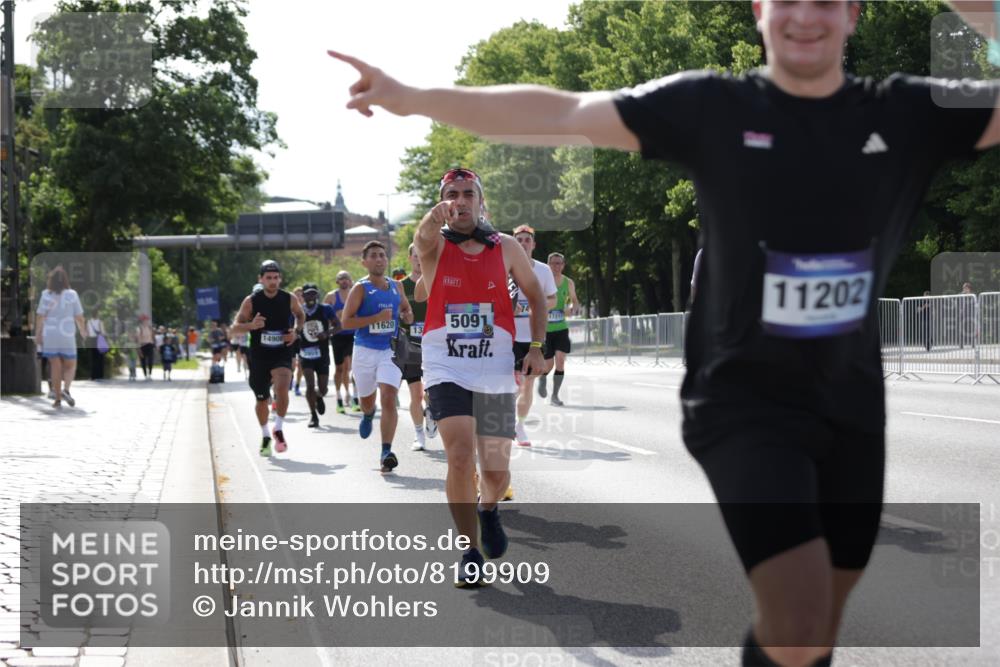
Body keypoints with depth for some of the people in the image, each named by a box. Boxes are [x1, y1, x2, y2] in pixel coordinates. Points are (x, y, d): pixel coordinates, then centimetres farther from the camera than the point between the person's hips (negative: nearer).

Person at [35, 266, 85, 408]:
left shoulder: (46, 295, -3)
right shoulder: (72, 295, -4)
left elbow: (40, 316, -6)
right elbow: (79, 316, -1)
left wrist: (37, 334, 1)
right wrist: (82, 330, 16)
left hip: (49, 336, 1)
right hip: (67, 336, -1)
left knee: (55, 367, 9)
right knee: (70, 366, 11)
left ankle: (57, 399, 9)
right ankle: (66, 389, -14)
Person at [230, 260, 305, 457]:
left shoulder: (289, 299, -3)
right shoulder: (251, 301, -6)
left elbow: (301, 316, 17)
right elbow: (236, 326, -3)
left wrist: (296, 332, -2)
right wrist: (251, 325, -23)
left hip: (282, 354, -1)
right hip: (259, 356, 1)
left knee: (282, 388, -27)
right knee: (262, 400, 11)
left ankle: (278, 429, -7)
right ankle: (265, 436, 35)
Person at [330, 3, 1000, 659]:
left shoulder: (909, 113, 1)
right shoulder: (713, 106, -6)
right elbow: (561, 113, -9)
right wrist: (414, 98, -13)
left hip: (852, 409, 4)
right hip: (745, 402, -4)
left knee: (818, 637, 13)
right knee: (795, 635, -18)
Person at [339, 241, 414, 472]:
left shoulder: (396, 287, 8)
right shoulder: (360, 288, -6)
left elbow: (406, 308, 26)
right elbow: (346, 321, -12)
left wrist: (407, 315, 2)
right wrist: (377, 318, -20)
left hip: (390, 350, 1)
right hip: (365, 350, -1)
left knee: (389, 399, -16)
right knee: (367, 399, 17)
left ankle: (386, 452, -16)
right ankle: (368, 414, 56)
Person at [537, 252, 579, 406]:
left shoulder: (568, 282, 2)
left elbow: (574, 301, 13)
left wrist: (572, 309, -8)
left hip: (561, 328, 2)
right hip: (545, 329, -2)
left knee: (560, 361, -12)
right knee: (548, 365, 2)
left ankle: (555, 395, -3)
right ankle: (542, 378, 38)